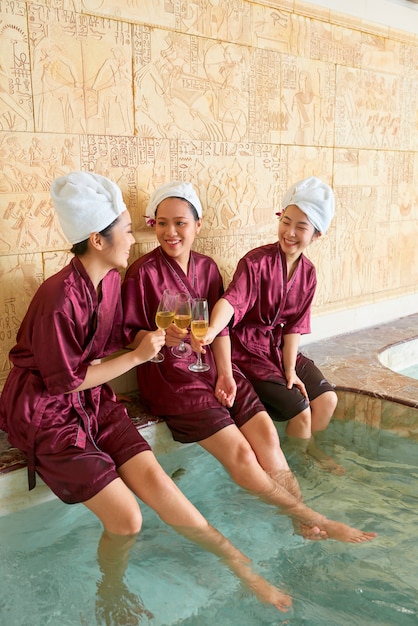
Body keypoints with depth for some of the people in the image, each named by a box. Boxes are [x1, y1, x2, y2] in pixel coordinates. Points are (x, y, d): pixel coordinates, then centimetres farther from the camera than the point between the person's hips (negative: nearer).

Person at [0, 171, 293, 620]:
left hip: (94, 402, 7)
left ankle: (241, 568, 1)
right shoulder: (59, 299, -24)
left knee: (154, 479, -11)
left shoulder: (110, 280, 2)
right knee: (125, 517, -16)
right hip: (47, 415, -6)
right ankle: (110, 597, 16)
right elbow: (65, 381, -18)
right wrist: (137, 356, -16)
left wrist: (154, 342, -3)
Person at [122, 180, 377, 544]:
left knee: (266, 433, -14)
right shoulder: (143, 272, -7)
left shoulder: (206, 267, 9)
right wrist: (161, 337, -25)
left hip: (212, 366, 5)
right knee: (239, 452, -15)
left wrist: (225, 374, -5)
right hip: (170, 376, -5)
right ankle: (314, 519, -2)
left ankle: (303, 525, -4)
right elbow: (130, 336, -5)